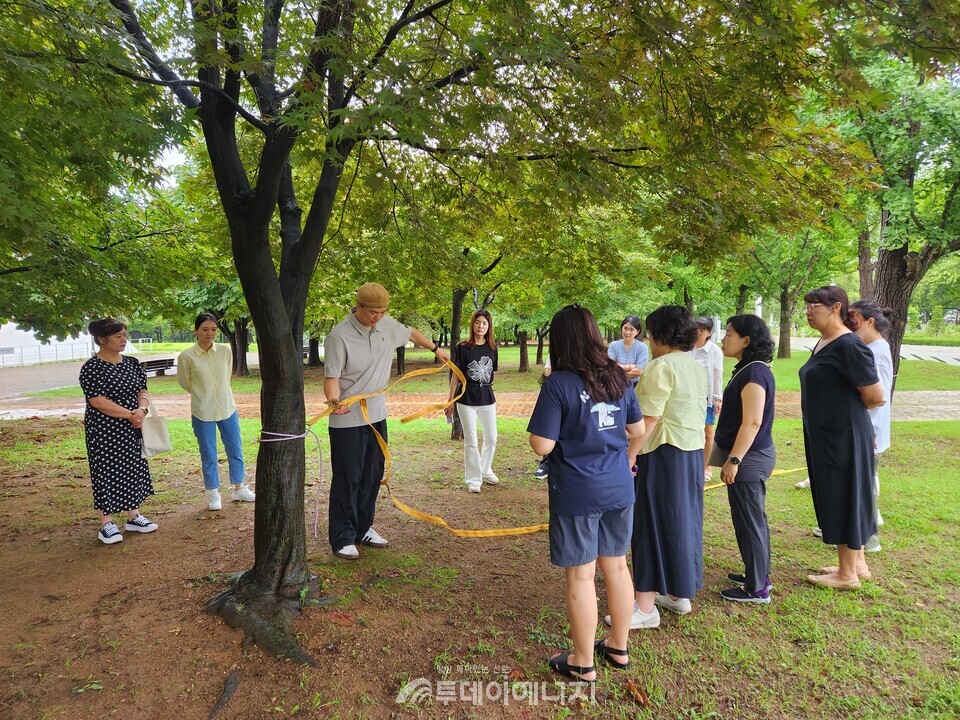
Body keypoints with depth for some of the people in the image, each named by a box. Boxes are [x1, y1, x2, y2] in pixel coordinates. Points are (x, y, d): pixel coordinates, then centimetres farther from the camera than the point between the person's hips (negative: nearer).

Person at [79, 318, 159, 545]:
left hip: (131, 429, 7)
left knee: (134, 469, 12)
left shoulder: (131, 363, 7)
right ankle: (106, 524, 12)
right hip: (104, 431, -6)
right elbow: (98, 401, -19)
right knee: (107, 473, 1)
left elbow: (142, 391, 6)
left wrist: (141, 410, -15)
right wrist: (130, 414, -20)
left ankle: (133, 517, 25)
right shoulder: (91, 368, -13)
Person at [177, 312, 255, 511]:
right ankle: (213, 494, 24)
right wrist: (204, 395, 11)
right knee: (208, 456, 7)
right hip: (202, 412, -3)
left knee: (235, 451, 12)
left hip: (228, 409, 3)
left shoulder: (225, 351, -3)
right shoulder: (186, 356, -11)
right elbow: (185, 383, 3)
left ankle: (239, 489, 30)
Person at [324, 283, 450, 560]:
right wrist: (334, 401, -37)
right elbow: (332, 377, -19)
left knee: (372, 476, 14)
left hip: (377, 416, 7)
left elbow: (411, 333, 22)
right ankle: (343, 539, 10)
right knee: (347, 480, -1)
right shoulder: (339, 336, -18)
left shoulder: (387, 326, 1)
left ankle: (363, 529, 28)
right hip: (347, 420, -7)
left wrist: (436, 349, 31)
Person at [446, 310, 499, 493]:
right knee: (471, 441, 2)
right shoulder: (462, 347, -6)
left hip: (487, 398, 4)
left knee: (491, 438, 12)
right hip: (467, 399, -4)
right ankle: (473, 479, 15)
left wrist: (492, 394, 7)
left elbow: (491, 374, 11)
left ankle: (485, 471, 33)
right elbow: (456, 375, -3)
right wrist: (451, 401, -3)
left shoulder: (492, 348, 4)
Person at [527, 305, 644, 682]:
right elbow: (637, 429, 11)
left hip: (577, 493, -6)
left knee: (581, 575, 7)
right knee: (616, 566, 19)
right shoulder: (617, 377, 2)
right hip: (619, 487, 6)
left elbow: (542, 445, -17)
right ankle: (618, 647, 36)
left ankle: (583, 663, 22)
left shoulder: (559, 384, -16)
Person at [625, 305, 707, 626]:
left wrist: (629, 455, -21)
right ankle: (679, 593, 30)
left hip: (664, 453, -9)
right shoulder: (697, 367, 12)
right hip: (694, 452, 9)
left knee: (654, 524, -2)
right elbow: (694, 414, 14)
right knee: (684, 520, 17)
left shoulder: (661, 367, -17)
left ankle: (646, 606, 4)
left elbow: (649, 419, -23)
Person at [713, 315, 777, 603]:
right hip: (752, 457, 10)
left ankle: (756, 589, 12)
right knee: (755, 519, 19)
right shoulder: (749, 369, 11)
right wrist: (732, 456, 20)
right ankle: (759, 576, 32)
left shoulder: (754, 373, -20)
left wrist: (734, 460, -23)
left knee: (749, 522, 0)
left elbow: (752, 422, -25)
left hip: (749, 458, -10)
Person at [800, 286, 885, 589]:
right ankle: (857, 564, 32)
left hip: (843, 436, -9)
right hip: (824, 435, 10)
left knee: (843, 499, 2)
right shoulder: (823, 343, 9)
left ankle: (847, 574, 16)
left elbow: (875, 396, -17)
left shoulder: (848, 345, -19)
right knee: (836, 499, 17)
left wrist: (850, 410, -2)